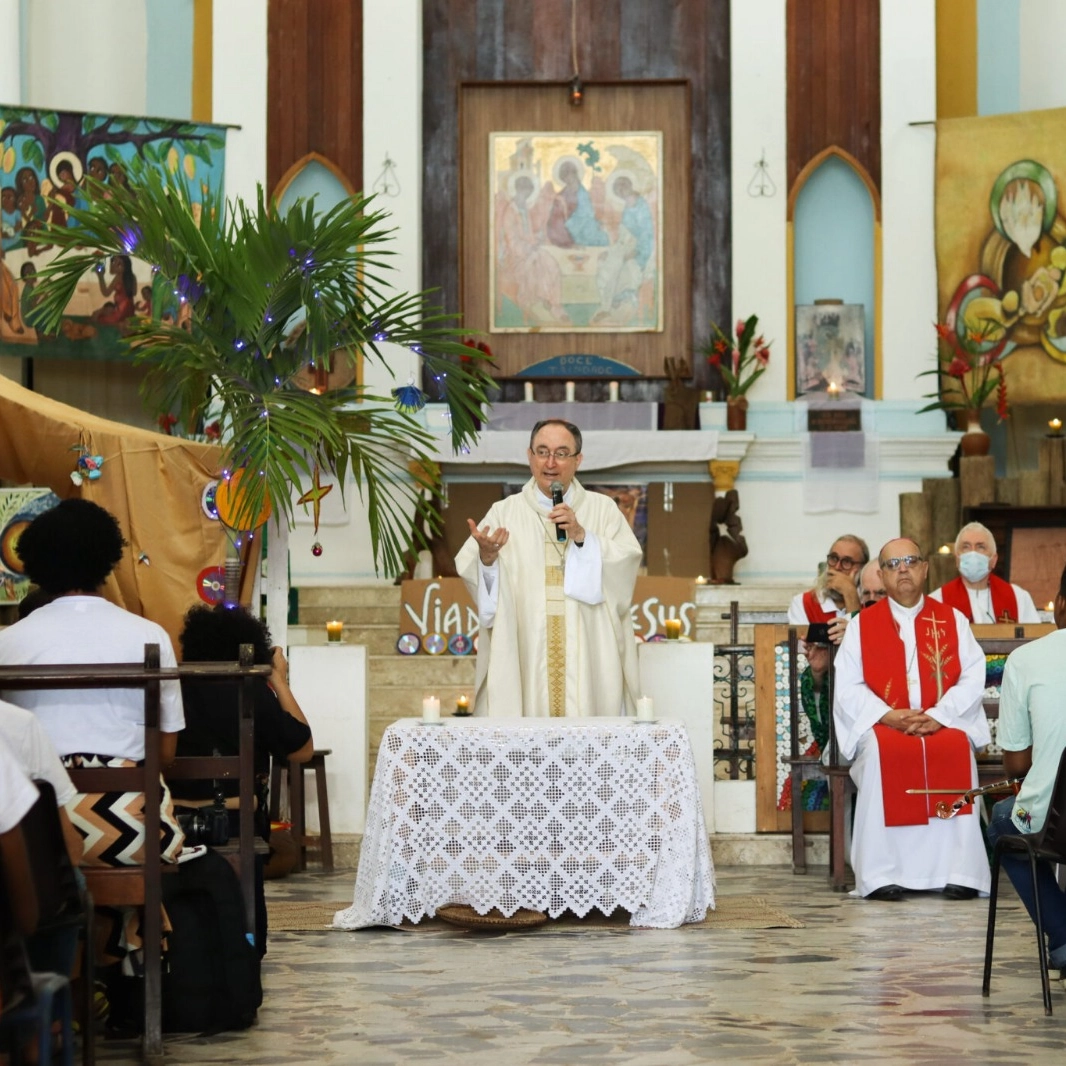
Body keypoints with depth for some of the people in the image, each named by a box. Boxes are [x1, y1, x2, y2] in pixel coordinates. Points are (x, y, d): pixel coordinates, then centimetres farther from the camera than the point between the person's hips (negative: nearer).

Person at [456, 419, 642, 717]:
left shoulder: (603, 509, 10)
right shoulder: (504, 512, 8)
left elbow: (627, 563, -3)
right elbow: (470, 571, -2)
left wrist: (582, 536, -14)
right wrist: (486, 556, -23)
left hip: (588, 657, 0)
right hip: (524, 657, 0)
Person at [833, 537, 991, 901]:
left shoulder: (953, 621, 11)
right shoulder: (861, 624, 9)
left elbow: (973, 680, 0)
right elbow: (847, 687, 0)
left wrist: (938, 716, -16)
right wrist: (887, 715, -16)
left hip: (945, 724, 1)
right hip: (882, 727, 0)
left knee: (956, 749, -33)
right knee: (884, 753, -34)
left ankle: (958, 871, -32)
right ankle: (882, 874, -34)